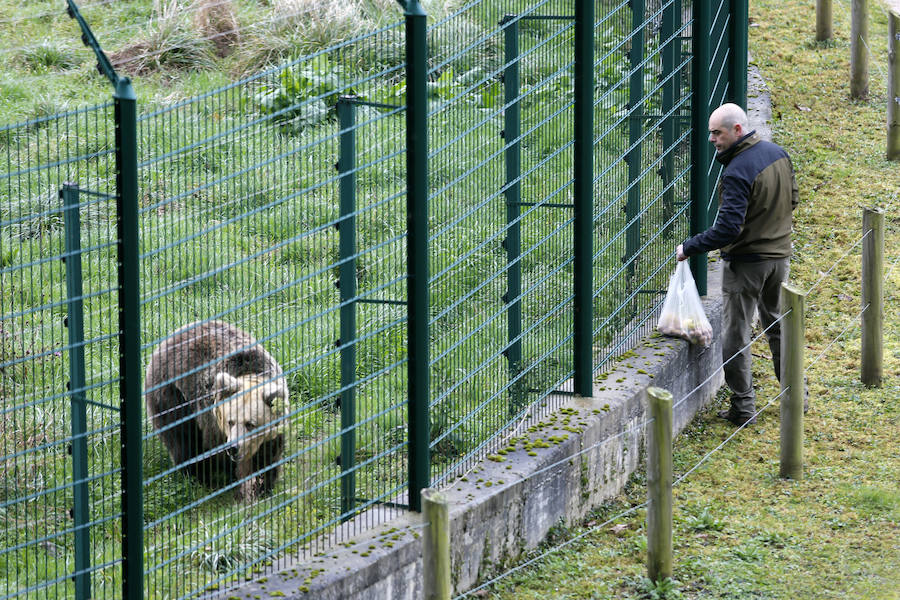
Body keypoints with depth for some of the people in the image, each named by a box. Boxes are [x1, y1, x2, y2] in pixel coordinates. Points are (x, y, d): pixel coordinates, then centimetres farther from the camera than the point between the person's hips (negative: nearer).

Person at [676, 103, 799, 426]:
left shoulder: (737, 172, -25)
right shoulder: (778, 153, 1)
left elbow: (728, 228, -28)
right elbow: (792, 200, 13)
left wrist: (689, 247, -18)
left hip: (745, 263, -8)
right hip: (780, 255, 8)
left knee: (736, 335, 3)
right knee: (779, 327, 21)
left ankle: (743, 407, 6)